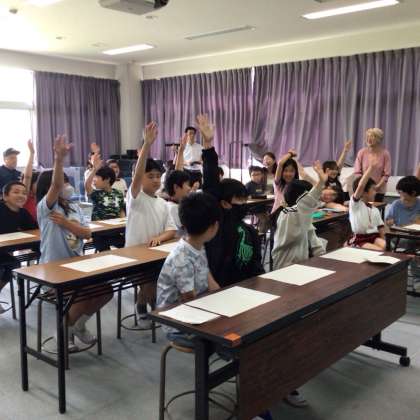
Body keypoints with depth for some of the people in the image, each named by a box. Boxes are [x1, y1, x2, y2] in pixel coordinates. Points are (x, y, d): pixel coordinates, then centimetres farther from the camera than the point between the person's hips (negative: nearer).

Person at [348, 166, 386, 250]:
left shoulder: (375, 210, 16)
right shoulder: (355, 204, -5)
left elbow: (381, 228, 15)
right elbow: (360, 186, -21)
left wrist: (384, 241, -4)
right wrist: (371, 167, -22)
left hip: (374, 237, 6)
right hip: (359, 239, -6)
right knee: (379, 251, -27)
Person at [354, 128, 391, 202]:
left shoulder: (385, 154, -2)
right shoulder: (361, 152, 0)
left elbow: (386, 174, -4)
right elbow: (357, 172, 0)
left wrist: (377, 186, -14)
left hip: (379, 191, 0)